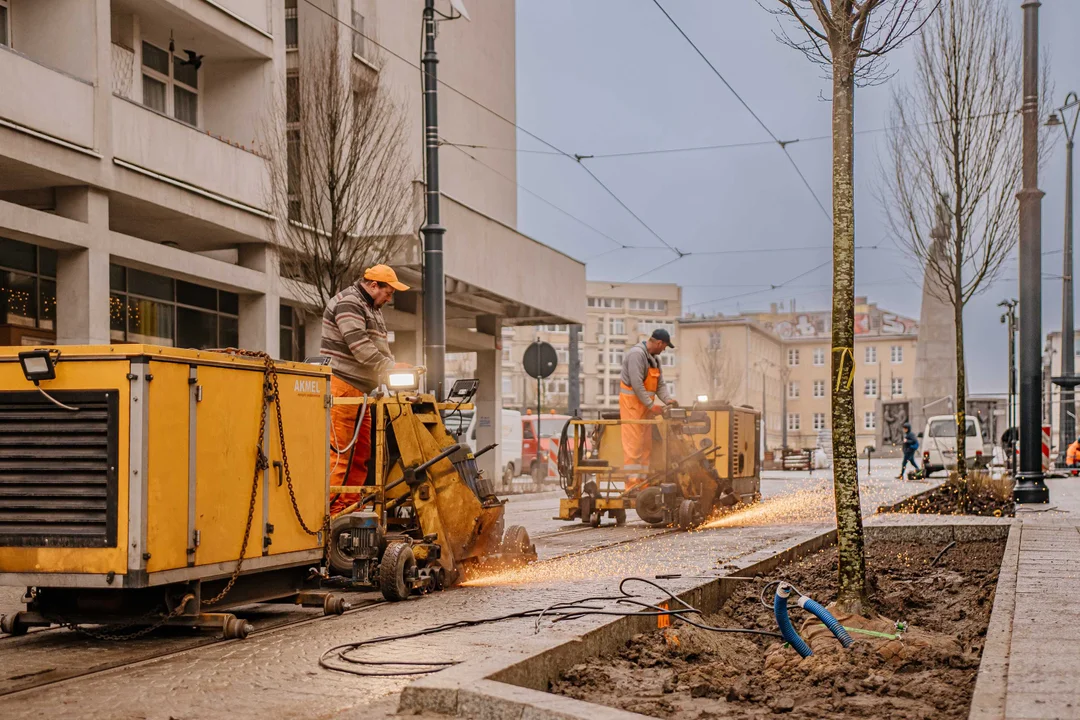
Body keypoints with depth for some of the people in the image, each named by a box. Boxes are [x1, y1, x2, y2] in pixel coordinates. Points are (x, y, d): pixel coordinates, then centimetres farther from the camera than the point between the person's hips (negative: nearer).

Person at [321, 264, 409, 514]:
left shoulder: (373, 309, 21)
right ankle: (330, 504, -10)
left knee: (362, 448, 9)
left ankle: (350, 503, 12)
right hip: (341, 384, -10)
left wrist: (394, 371, 4)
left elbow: (381, 348, 22)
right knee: (340, 447, -11)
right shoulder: (347, 303, -11)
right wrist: (391, 367, -19)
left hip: (360, 390, 10)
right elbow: (360, 347, -21)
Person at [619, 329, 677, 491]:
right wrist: (651, 405, -20)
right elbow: (636, 384, -22)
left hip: (645, 406, 10)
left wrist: (668, 399, -5)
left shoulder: (655, 358, 15)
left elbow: (660, 384, 13)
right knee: (633, 445, -11)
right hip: (632, 403, -10)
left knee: (646, 445, 9)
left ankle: (642, 482, 13)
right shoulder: (637, 354, -16)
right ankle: (632, 485, -11)